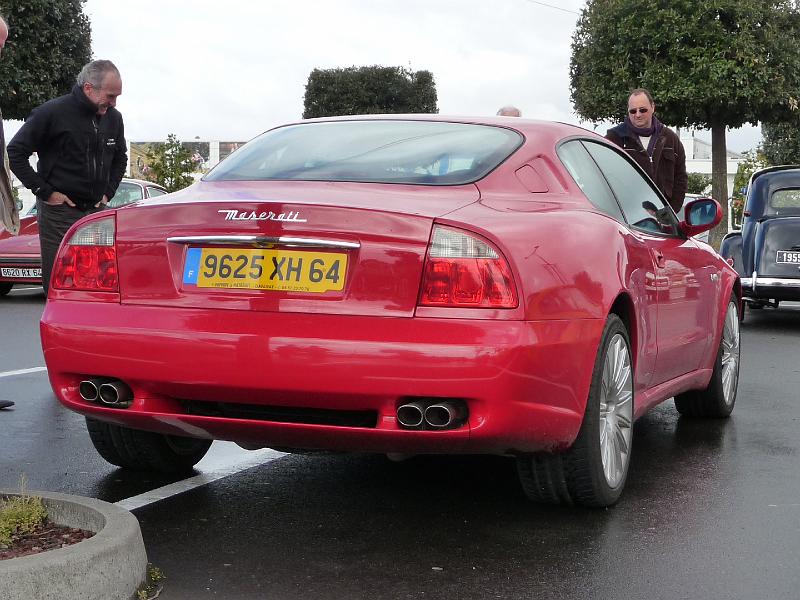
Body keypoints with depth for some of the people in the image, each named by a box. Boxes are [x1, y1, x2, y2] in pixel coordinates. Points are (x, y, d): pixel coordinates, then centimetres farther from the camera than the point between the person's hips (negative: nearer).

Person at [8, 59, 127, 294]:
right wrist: (44, 191, -10)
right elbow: (15, 152, -7)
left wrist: (108, 191, 12)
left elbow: (120, 158, 26)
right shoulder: (53, 112, -9)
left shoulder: (113, 118, 8)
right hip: (59, 212, -5)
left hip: (97, 211, 5)